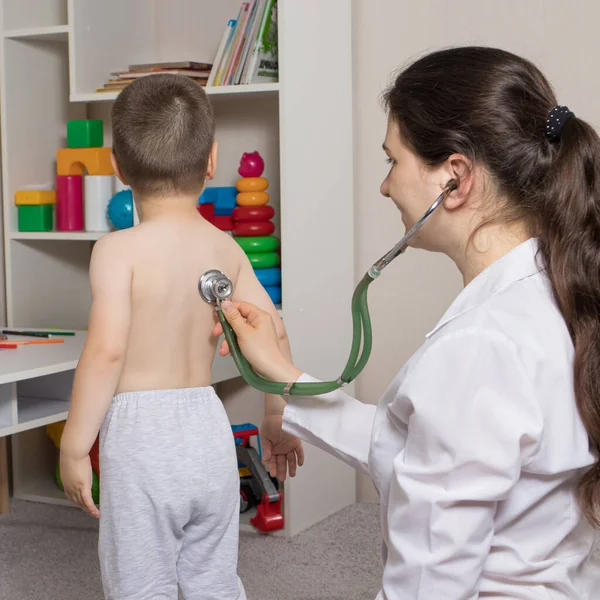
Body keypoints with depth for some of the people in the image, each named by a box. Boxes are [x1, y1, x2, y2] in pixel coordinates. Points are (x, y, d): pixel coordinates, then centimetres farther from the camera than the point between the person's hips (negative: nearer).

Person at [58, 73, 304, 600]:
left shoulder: (118, 249, -12)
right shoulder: (225, 247, 2)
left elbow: (106, 350, -20)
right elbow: (273, 334, 4)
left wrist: (74, 446, -10)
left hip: (140, 437, -5)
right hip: (209, 432, 5)